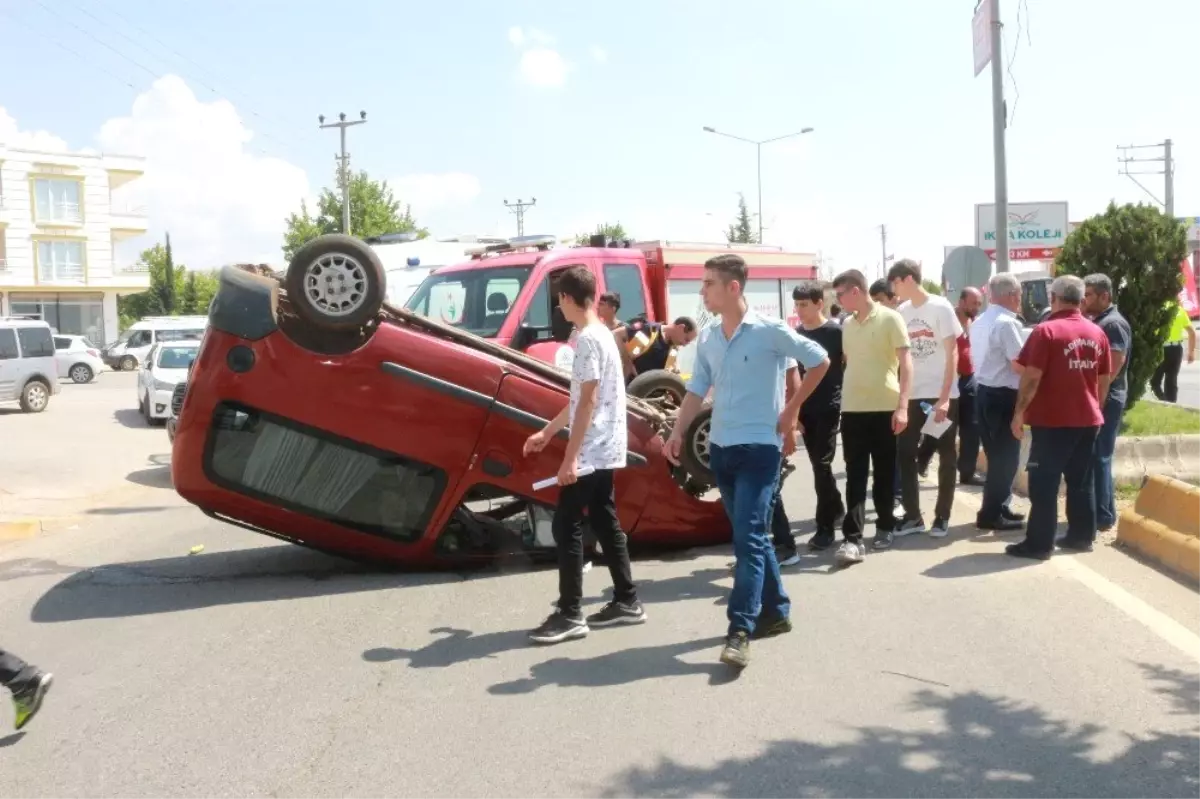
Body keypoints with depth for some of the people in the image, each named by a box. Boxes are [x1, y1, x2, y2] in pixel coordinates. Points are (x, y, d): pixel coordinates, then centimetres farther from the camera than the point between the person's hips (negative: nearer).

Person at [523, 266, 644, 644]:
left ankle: (570, 615, -2)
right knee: (605, 523, 14)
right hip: (605, 450, 10)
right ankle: (627, 601, 20)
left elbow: (588, 403, -21)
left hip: (590, 452, -10)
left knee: (566, 526, -6)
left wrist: (570, 457, -21)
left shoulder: (587, 339, -16)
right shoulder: (600, 335, 15)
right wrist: (548, 431, 25)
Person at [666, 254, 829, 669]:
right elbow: (697, 390, 11)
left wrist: (791, 410, -3)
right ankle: (775, 612, 27)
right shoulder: (707, 338, 8)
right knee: (750, 536, 14)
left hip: (758, 448, -7)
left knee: (747, 537, -12)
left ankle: (739, 631, -13)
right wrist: (678, 432, -3)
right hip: (721, 448, 7)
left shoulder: (769, 330, -10)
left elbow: (819, 360, -4)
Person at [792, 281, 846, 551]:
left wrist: (846, 402, -7)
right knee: (818, 465, 13)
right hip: (805, 410, 5)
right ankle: (837, 511, 31)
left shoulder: (836, 331, -7)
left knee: (822, 465, -8)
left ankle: (825, 527, -3)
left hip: (829, 408, -5)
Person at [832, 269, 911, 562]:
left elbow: (906, 362, -9)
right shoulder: (847, 325, 11)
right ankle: (852, 539, -6)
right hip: (852, 410, 4)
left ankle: (885, 526, 24)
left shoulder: (890, 319, -5)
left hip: (885, 408, -4)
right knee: (855, 475, -2)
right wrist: (841, 400, 12)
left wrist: (903, 406, -17)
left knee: (884, 472, 8)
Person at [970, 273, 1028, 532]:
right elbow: (1019, 365, -21)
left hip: (983, 393, 9)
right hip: (1003, 396, -9)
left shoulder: (978, 323, 13)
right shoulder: (1007, 323, -17)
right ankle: (991, 515, 2)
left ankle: (999, 508, 25)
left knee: (996, 455, 17)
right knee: (1006, 457, -1)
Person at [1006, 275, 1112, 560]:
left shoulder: (1047, 331, -12)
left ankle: (1039, 544, -3)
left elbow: (1032, 377, -15)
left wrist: (1019, 413, -9)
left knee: (1044, 484, -3)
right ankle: (1082, 536, 20)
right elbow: (1104, 380, 13)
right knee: (1082, 482, 14)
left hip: (1053, 420, -6)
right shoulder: (1098, 333, 8)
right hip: (1088, 419, 6)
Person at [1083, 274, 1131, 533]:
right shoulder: (1095, 322, 15)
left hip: (1105, 400, -9)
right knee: (1091, 457, 13)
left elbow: (1113, 368, -21)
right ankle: (1097, 511, 20)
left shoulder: (1114, 324, -13)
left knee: (1099, 458, -6)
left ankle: (1103, 517, -2)